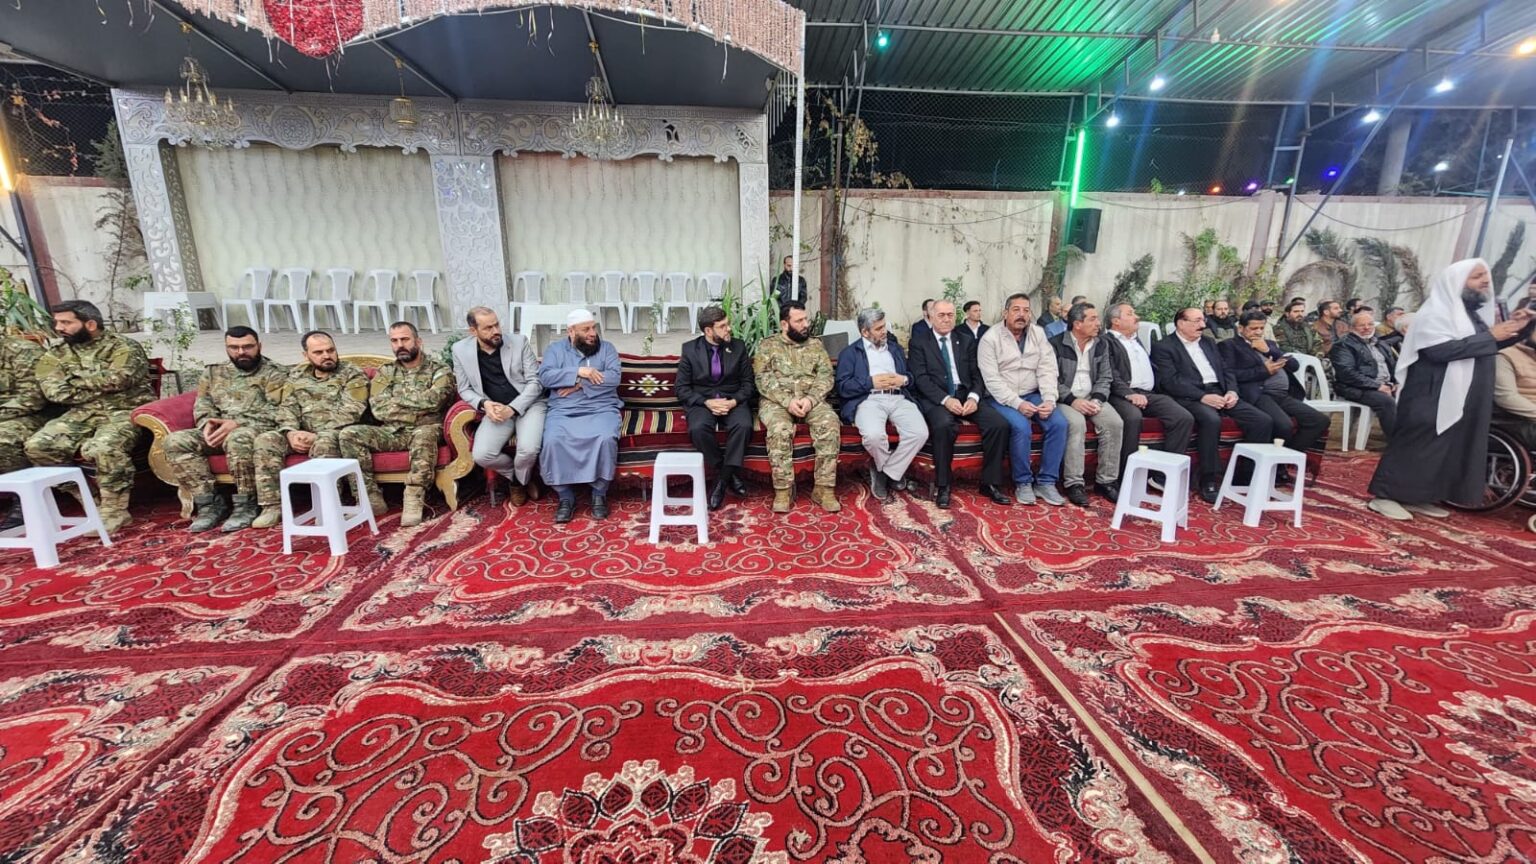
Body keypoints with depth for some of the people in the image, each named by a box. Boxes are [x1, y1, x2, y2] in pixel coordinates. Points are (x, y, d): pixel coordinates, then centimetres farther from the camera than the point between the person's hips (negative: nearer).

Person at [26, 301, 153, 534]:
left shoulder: (124, 347, -1)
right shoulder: (54, 355, 14)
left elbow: (118, 379, -18)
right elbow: (54, 392, 0)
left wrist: (75, 378, -3)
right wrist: (102, 387, -7)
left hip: (125, 411, -6)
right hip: (82, 413, 6)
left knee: (103, 448, -33)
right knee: (38, 446, -17)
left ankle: (114, 510, -19)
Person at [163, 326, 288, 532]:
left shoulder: (275, 373, 1)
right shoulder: (213, 373, 20)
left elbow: (276, 412, -10)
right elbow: (202, 405, 14)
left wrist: (237, 424, -21)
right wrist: (208, 423, -9)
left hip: (259, 429, -6)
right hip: (219, 430, 6)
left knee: (237, 439, -39)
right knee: (175, 441, -19)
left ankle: (247, 505, -25)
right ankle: (210, 503, -15)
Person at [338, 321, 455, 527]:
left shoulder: (439, 369, 4)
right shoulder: (385, 372, 14)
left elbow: (433, 400, -15)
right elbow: (378, 409, -1)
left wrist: (397, 396, -3)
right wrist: (420, 406, -8)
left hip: (424, 429, -4)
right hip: (392, 431, 4)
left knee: (424, 435, -39)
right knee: (349, 434, -19)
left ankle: (413, 500, -36)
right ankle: (372, 498, -18)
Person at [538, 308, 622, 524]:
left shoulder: (606, 347, 10)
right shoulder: (555, 349, 13)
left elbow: (614, 377, -5)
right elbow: (545, 377, -4)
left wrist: (580, 384, -11)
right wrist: (578, 372, -13)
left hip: (601, 409, 0)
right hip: (563, 411, 1)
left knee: (606, 438, -32)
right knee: (552, 441, -29)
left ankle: (599, 494, -12)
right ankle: (565, 496, -10)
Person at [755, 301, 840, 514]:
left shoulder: (816, 344, 15)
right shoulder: (767, 345, 7)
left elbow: (826, 376, 4)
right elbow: (763, 379, -5)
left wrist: (811, 399, -15)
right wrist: (787, 401, -19)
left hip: (812, 400, 2)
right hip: (776, 400, -2)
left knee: (830, 424, -28)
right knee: (779, 428, -35)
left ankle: (824, 488, -21)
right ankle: (783, 489, -24)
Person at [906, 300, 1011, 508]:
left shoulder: (967, 340, 17)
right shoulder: (919, 342, 7)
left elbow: (977, 374, 10)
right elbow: (921, 379, -5)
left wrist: (974, 397, -12)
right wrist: (945, 399, -20)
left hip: (966, 395, 4)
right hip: (936, 399, -4)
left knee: (999, 423, -21)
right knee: (944, 425, -36)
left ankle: (990, 483, -6)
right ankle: (943, 485, -19)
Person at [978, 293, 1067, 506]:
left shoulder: (1039, 333, 5)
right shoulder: (990, 338, -8)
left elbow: (1047, 370, 0)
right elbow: (992, 380, -14)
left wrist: (1049, 400, -15)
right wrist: (1017, 403, -23)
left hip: (1032, 395, 5)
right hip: (1003, 398, -4)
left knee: (1059, 423, -18)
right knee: (1021, 427, -30)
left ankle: (1046, 482, -6)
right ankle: (1023, 482, -10)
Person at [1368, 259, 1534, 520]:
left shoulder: (1473, 313, 16)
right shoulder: (1436, 314, -12)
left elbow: (1483, 347, 23)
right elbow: (1441, 350, -24)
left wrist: (1512, 329, 10)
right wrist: (1490, 336, -16)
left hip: (1462, 398, 9)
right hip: (1433, 397, -9)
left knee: (1451, 448, 9)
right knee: (1415, 445, -8)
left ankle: (1419, 497, 15)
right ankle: (1385, 496, -4)